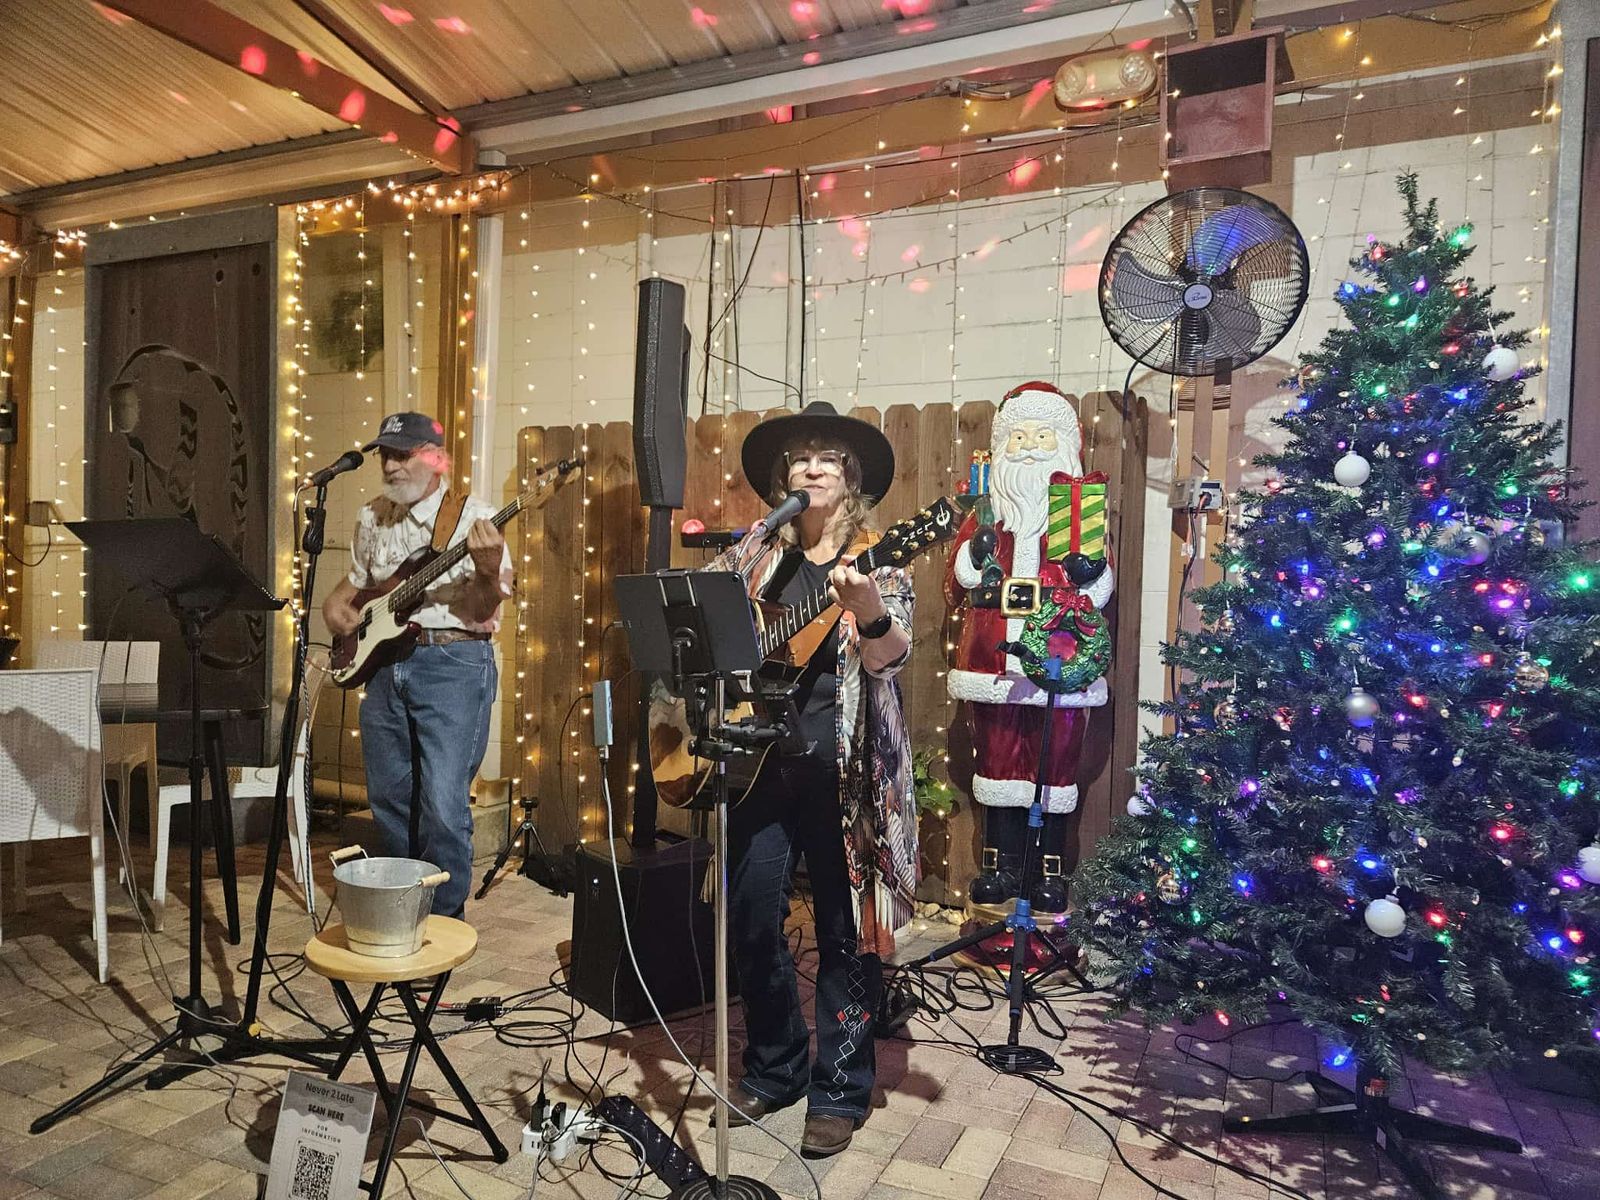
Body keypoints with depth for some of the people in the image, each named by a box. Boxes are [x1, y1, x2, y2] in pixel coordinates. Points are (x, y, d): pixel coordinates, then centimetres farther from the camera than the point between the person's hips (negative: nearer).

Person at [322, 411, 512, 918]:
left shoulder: (473, 517, -6)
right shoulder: (371, 517, 12)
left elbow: (484, 611, -10)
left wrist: (488, 571, -30)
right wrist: (336, 605, 7)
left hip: (453, 664, -6)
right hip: (384, 663, 7)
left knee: (443, 805, -9)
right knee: (389, 799, 14)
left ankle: (443, 921, 8)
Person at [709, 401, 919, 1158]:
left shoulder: (876, 557, -2)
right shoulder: (755, 554, 9)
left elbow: (892, 656, -17)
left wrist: (868, 612, -38)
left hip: (843, 766, -3)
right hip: (758, 756, 4)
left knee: (845, 929, 5)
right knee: (752, 919, 10)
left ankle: (840, 1091, 23)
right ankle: (774, 1069, 31)